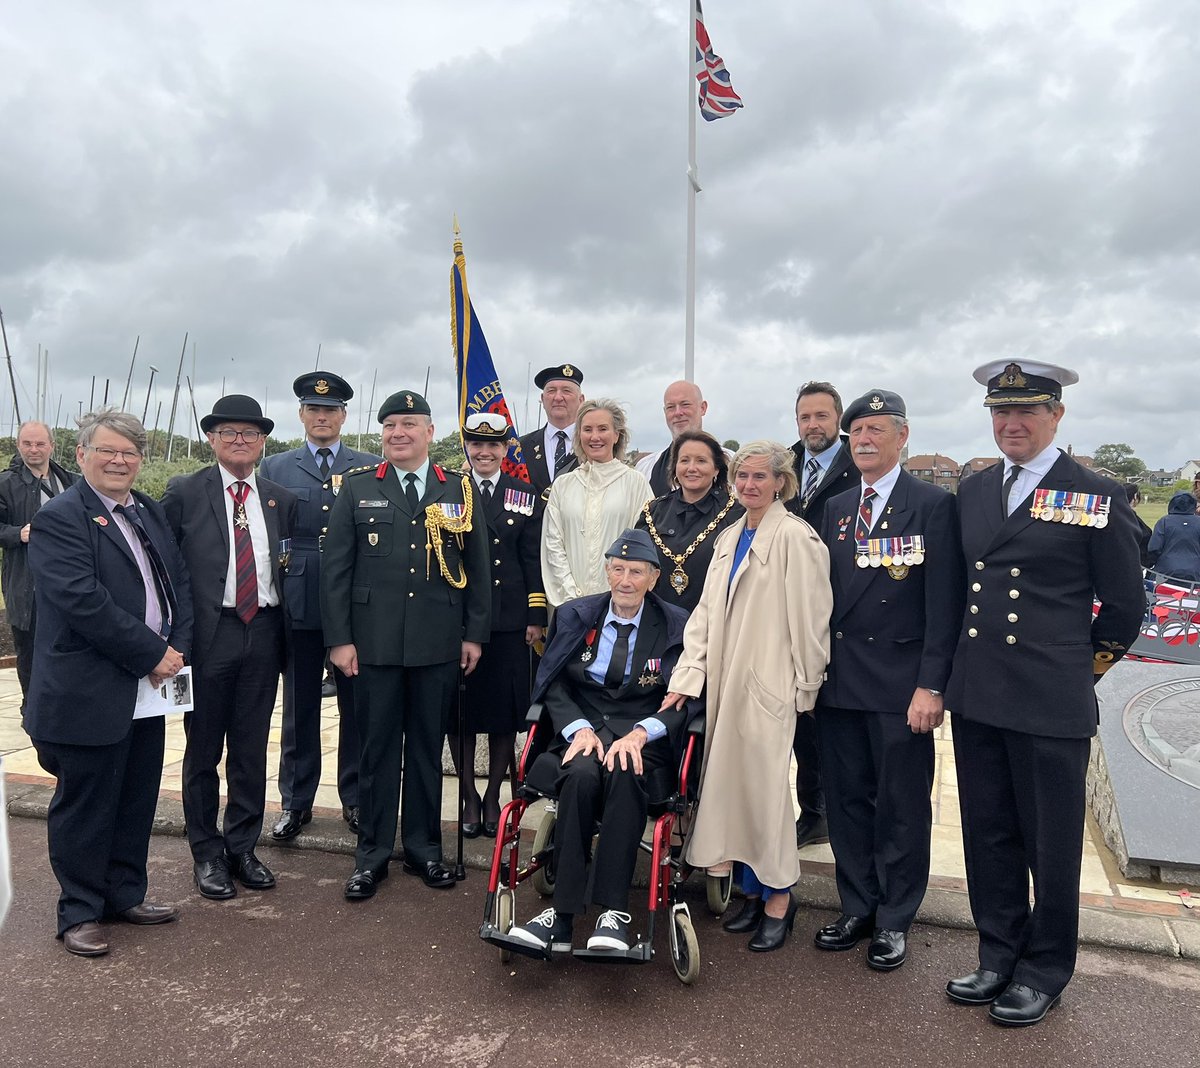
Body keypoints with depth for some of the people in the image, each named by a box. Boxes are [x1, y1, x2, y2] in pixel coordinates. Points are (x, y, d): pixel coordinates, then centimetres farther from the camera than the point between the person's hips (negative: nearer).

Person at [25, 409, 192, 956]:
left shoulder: (150, 512, 12)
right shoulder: (59, 518, -12)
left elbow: (178, 581, 11)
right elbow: (84, 602, -22)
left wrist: (177, 647, -4)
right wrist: (154, 654, -19)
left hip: (147, 690, 7)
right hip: (89, 695, -7)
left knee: (136, 801, 17)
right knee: (83, 807, 8)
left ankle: (126, 895, 33)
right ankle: (79, 912, 24)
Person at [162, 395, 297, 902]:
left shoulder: (281, 499, 9)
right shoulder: (184, 493, -1)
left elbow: (288, 567, 10)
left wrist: (286, 631, 3)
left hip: (264, 633, 3)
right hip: (208, 634, -3)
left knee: (251, 750, 12)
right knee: (204, 750, 9)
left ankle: (242, 847, 28)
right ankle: (206, 854, 26)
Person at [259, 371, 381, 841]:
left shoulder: (372, 469, 7)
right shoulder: (274, 469, 8)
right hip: (298, 604, 1)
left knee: (357, 706, 8)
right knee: (299, 708, 10)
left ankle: (356, 798, 23)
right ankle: (296, 801, 25)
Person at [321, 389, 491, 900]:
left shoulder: (461, 490, 5)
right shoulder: (357, 488, 3)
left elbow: (478, 567, 7)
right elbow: (335, 567, 1)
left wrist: (475, 633, 3)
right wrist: (339, 638, -4)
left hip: (439, 646, 1)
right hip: (375, 642, -1)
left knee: (428, 746, 11)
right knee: (377, 747, 8)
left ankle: (424, 847, 26)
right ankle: (372, 853, 22)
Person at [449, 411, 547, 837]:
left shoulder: (526, 496, 8)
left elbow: (533, 562, 6)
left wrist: (536, 618, 0)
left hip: (509, 621, 1)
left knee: (506, 710, 6)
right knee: (459, 709, 6)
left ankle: (493, 795, 22)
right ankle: (469, 797, 22)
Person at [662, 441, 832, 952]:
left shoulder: (794, 537, -11)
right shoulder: (729, 537, 12)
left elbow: (809, 618, -10)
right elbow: (706, 611, 11)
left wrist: (806, 686, -6)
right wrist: (687, 675, 4)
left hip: (769, 682, -7)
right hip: (726, 680, 7)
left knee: (763, 784, 0)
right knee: (733, 782, 11)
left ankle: (778, 896, 19)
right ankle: (753, 891, 26)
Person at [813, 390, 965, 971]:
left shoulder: (934, 505, -5)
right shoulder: (836, 509, 11)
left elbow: (944, 603, -10)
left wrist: (931, 685, -14)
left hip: (902, 684, -5)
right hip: (839, 682, 5)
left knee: (902, 806, 7)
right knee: (847, 801, 13)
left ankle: (894, 920, 25)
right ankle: (857, 908, 29)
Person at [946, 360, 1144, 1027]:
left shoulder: (1097, 496, -5)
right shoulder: (973, 491, 9)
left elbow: (1125, 604, 1)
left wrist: (1085, 666, 7)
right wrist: (963, 669, 14)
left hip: (1051, 705, -4)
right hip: (977, 697, 5)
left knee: (1051, 845, 10)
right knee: (989, 836, 15)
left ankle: (1046, 970, 30)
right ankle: (1000, 957, 33)